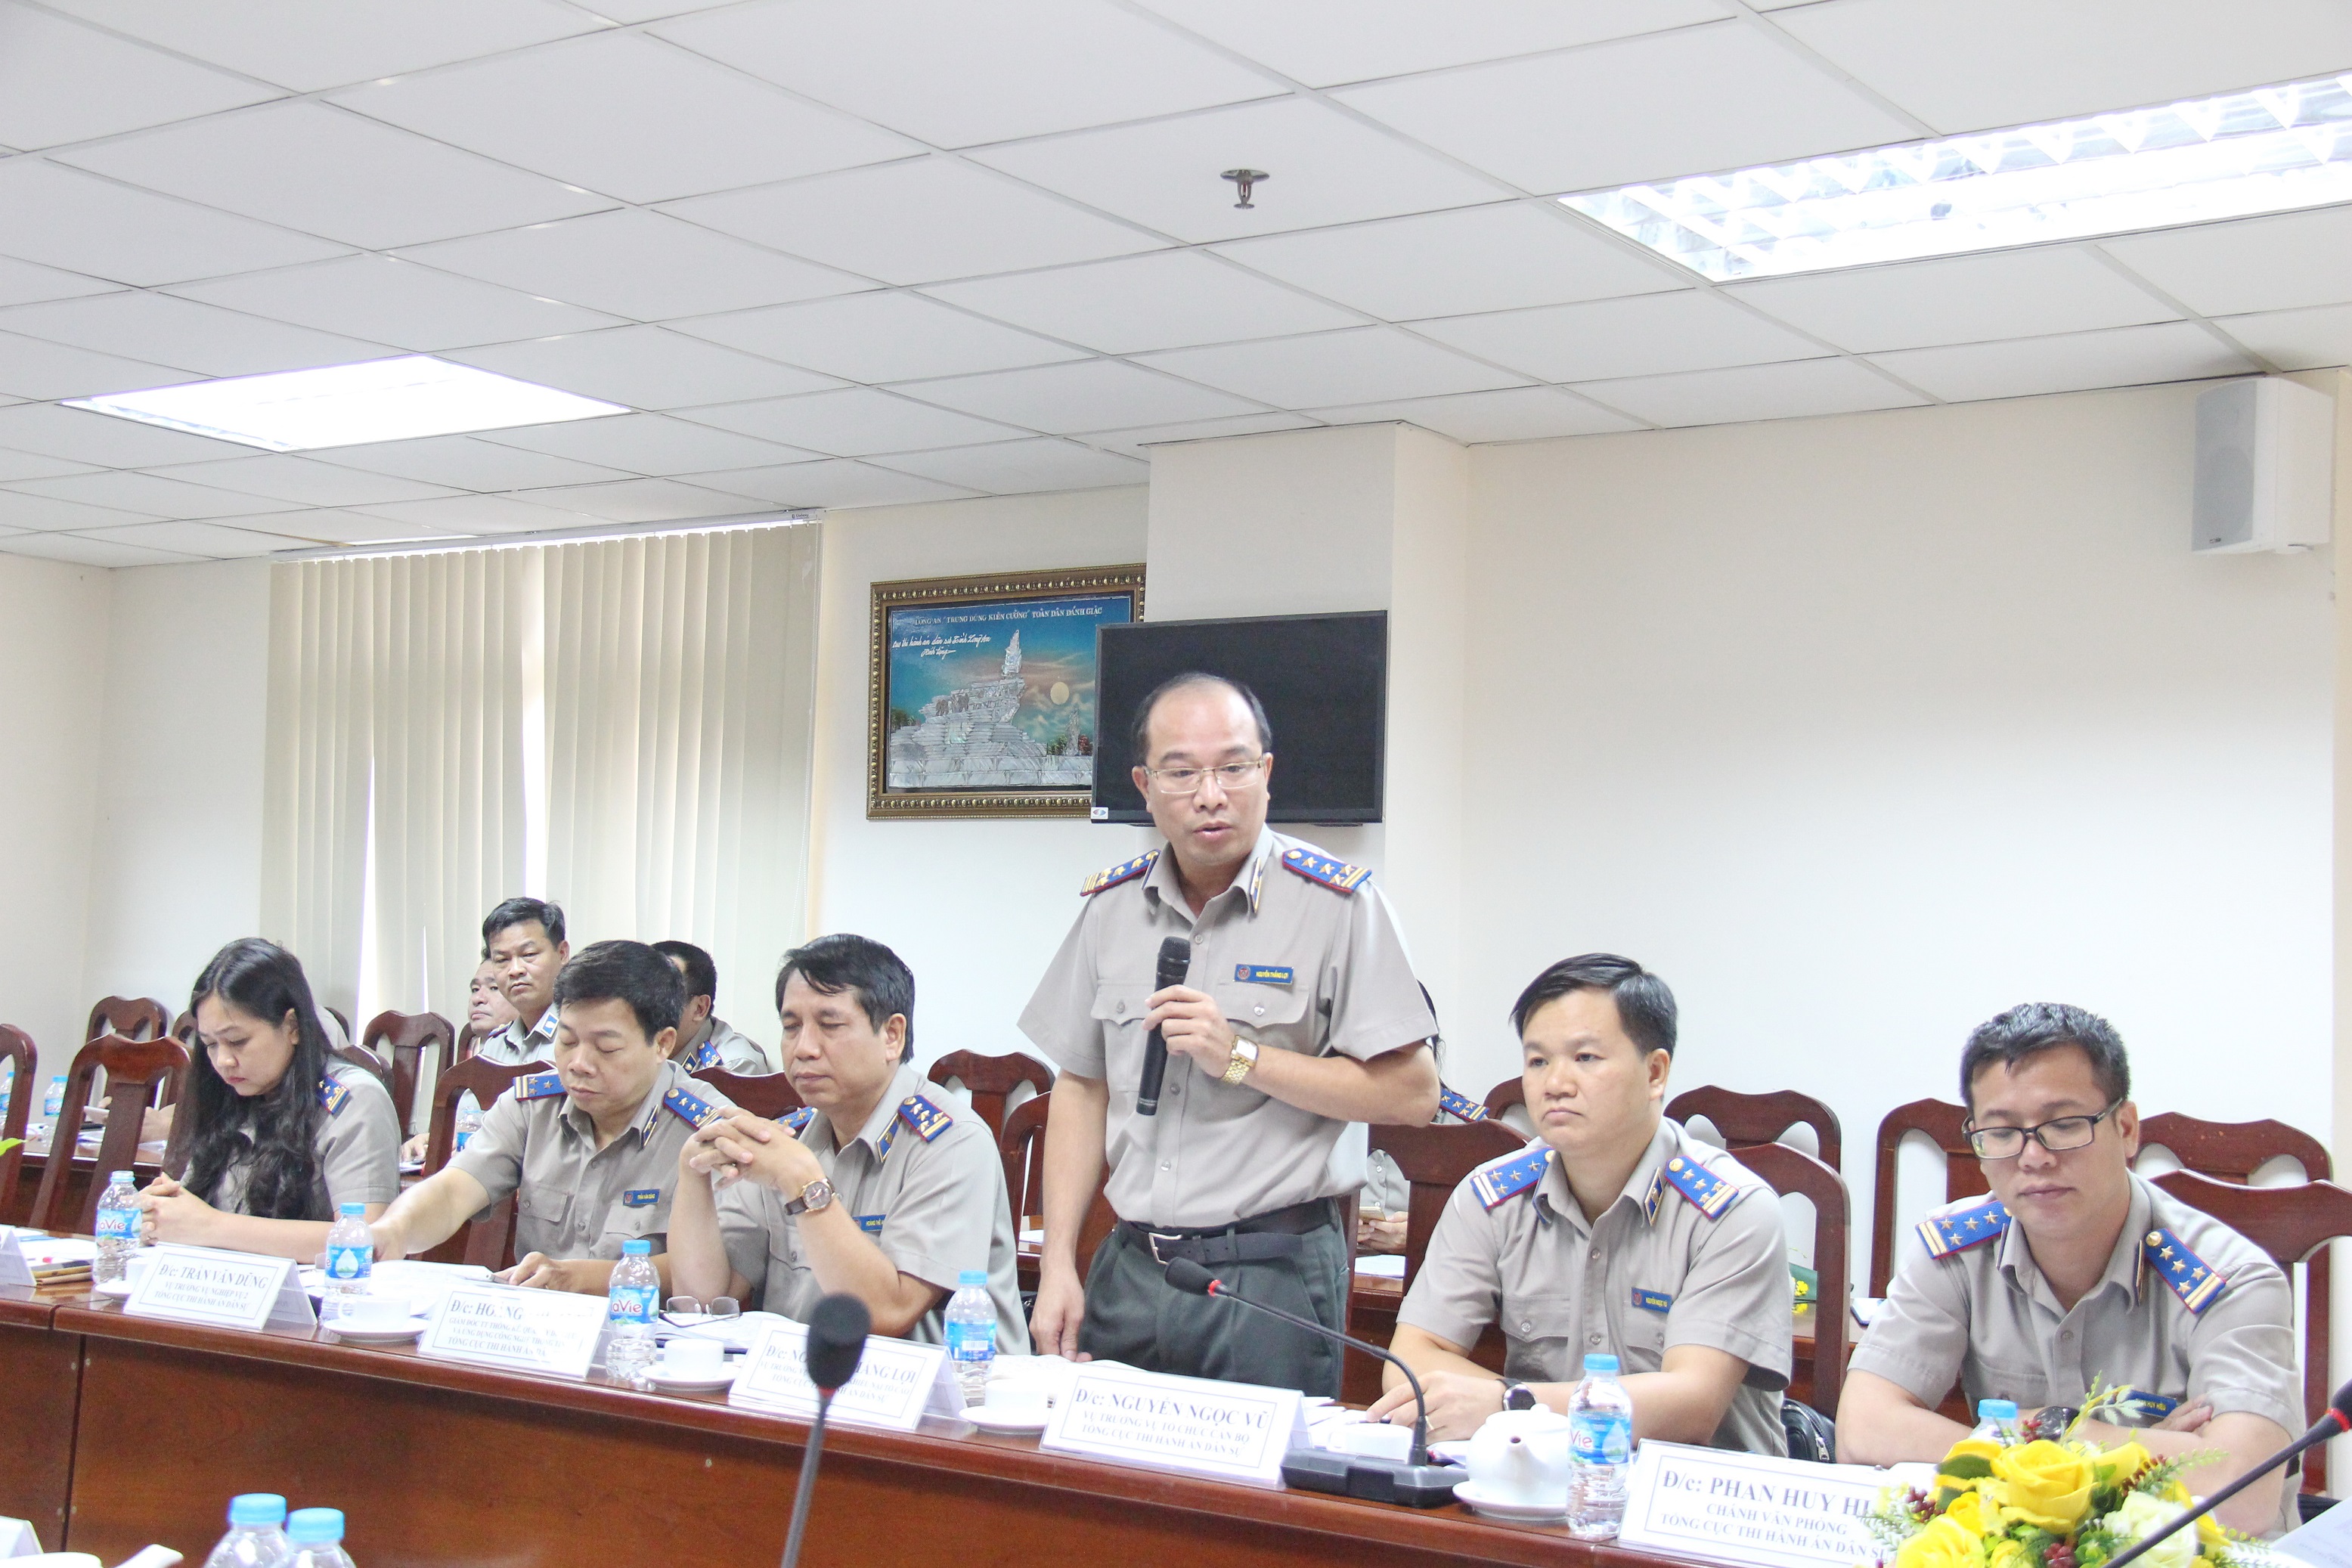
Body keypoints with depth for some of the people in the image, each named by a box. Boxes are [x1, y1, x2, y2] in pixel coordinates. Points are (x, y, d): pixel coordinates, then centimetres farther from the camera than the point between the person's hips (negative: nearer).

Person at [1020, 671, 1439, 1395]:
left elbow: (1413, 1093, -10)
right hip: (1130, 1269, 4)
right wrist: (1058, 1265, 7)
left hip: (1273, 1273, -4)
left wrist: (1241, 1056, -17)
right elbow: (1082, 1088, 14)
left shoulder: (1335, 902, -7)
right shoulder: (1112, 906, 8)